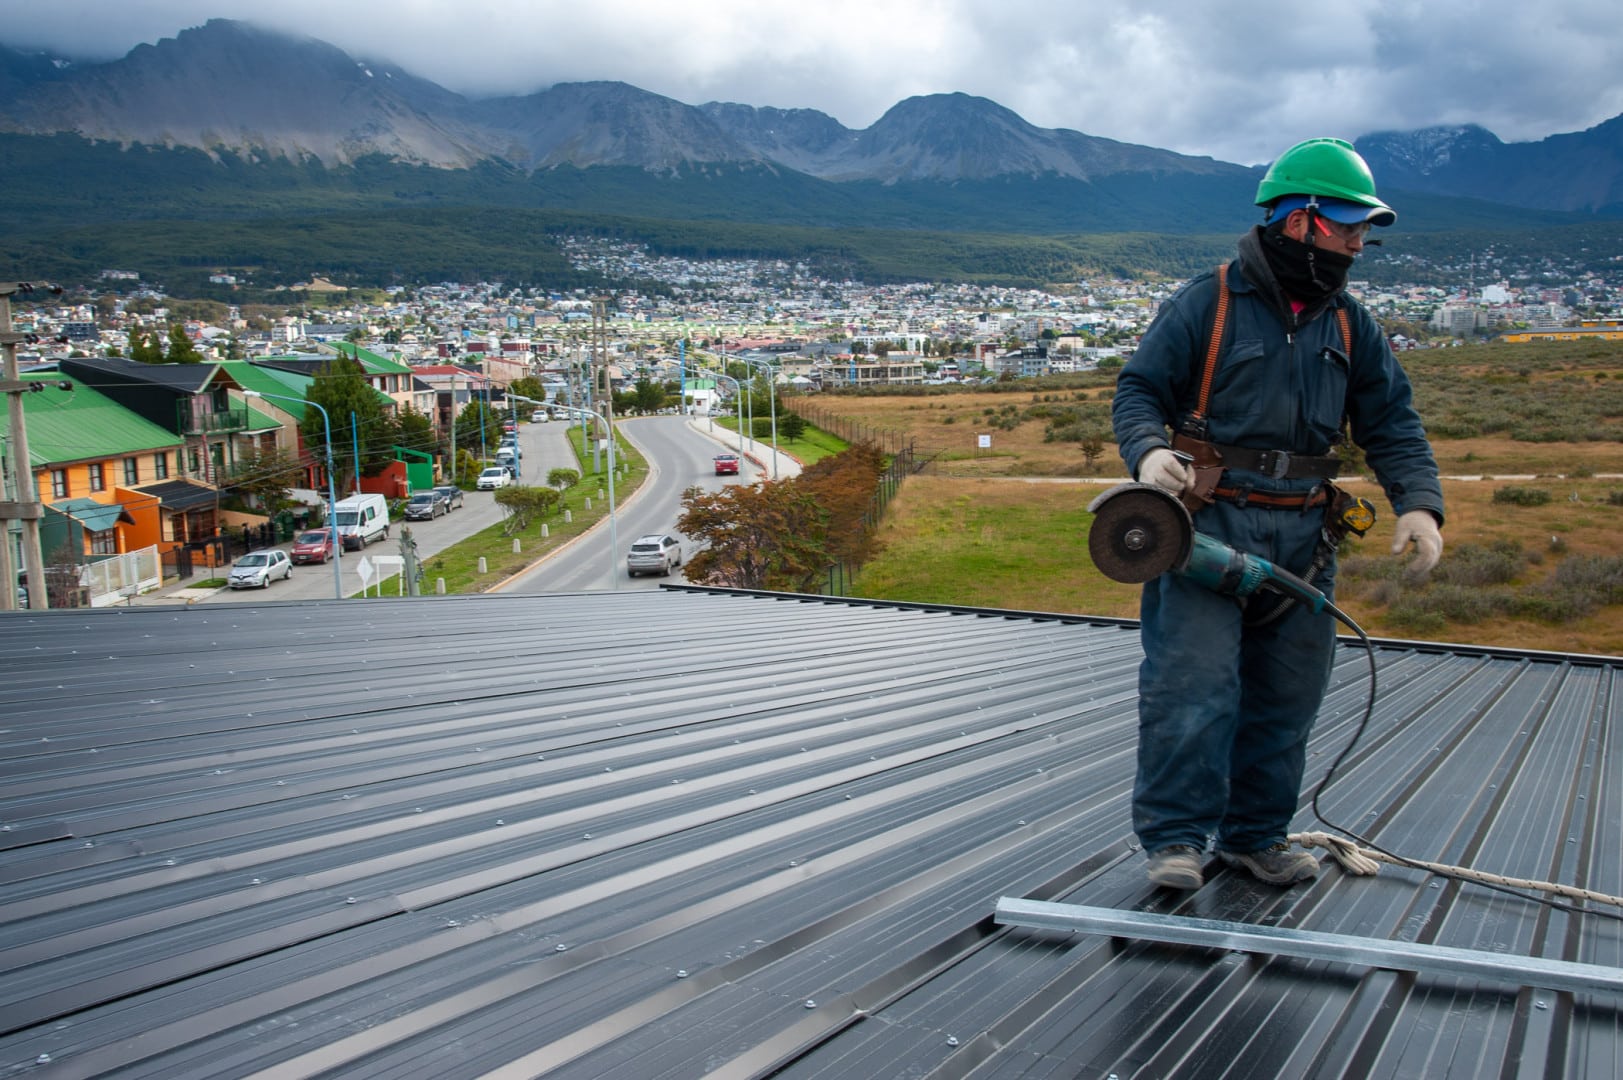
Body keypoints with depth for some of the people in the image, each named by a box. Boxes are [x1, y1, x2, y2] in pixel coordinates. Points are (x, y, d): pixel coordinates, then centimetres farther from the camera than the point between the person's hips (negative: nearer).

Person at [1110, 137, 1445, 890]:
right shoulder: (1207, 304, -2)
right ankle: (1175, 836, -1)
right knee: (1194, 680, -12)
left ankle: (1256, 833, 23)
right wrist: (1149, 452, -24)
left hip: (1302, 536, 6)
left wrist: (1418, 503, -4)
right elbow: (1138, 390, -3)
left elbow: (1392, 424, 13)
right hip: (1208, 521, -5)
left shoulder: (1350, 327, 14)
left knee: (1286, 694, 9)